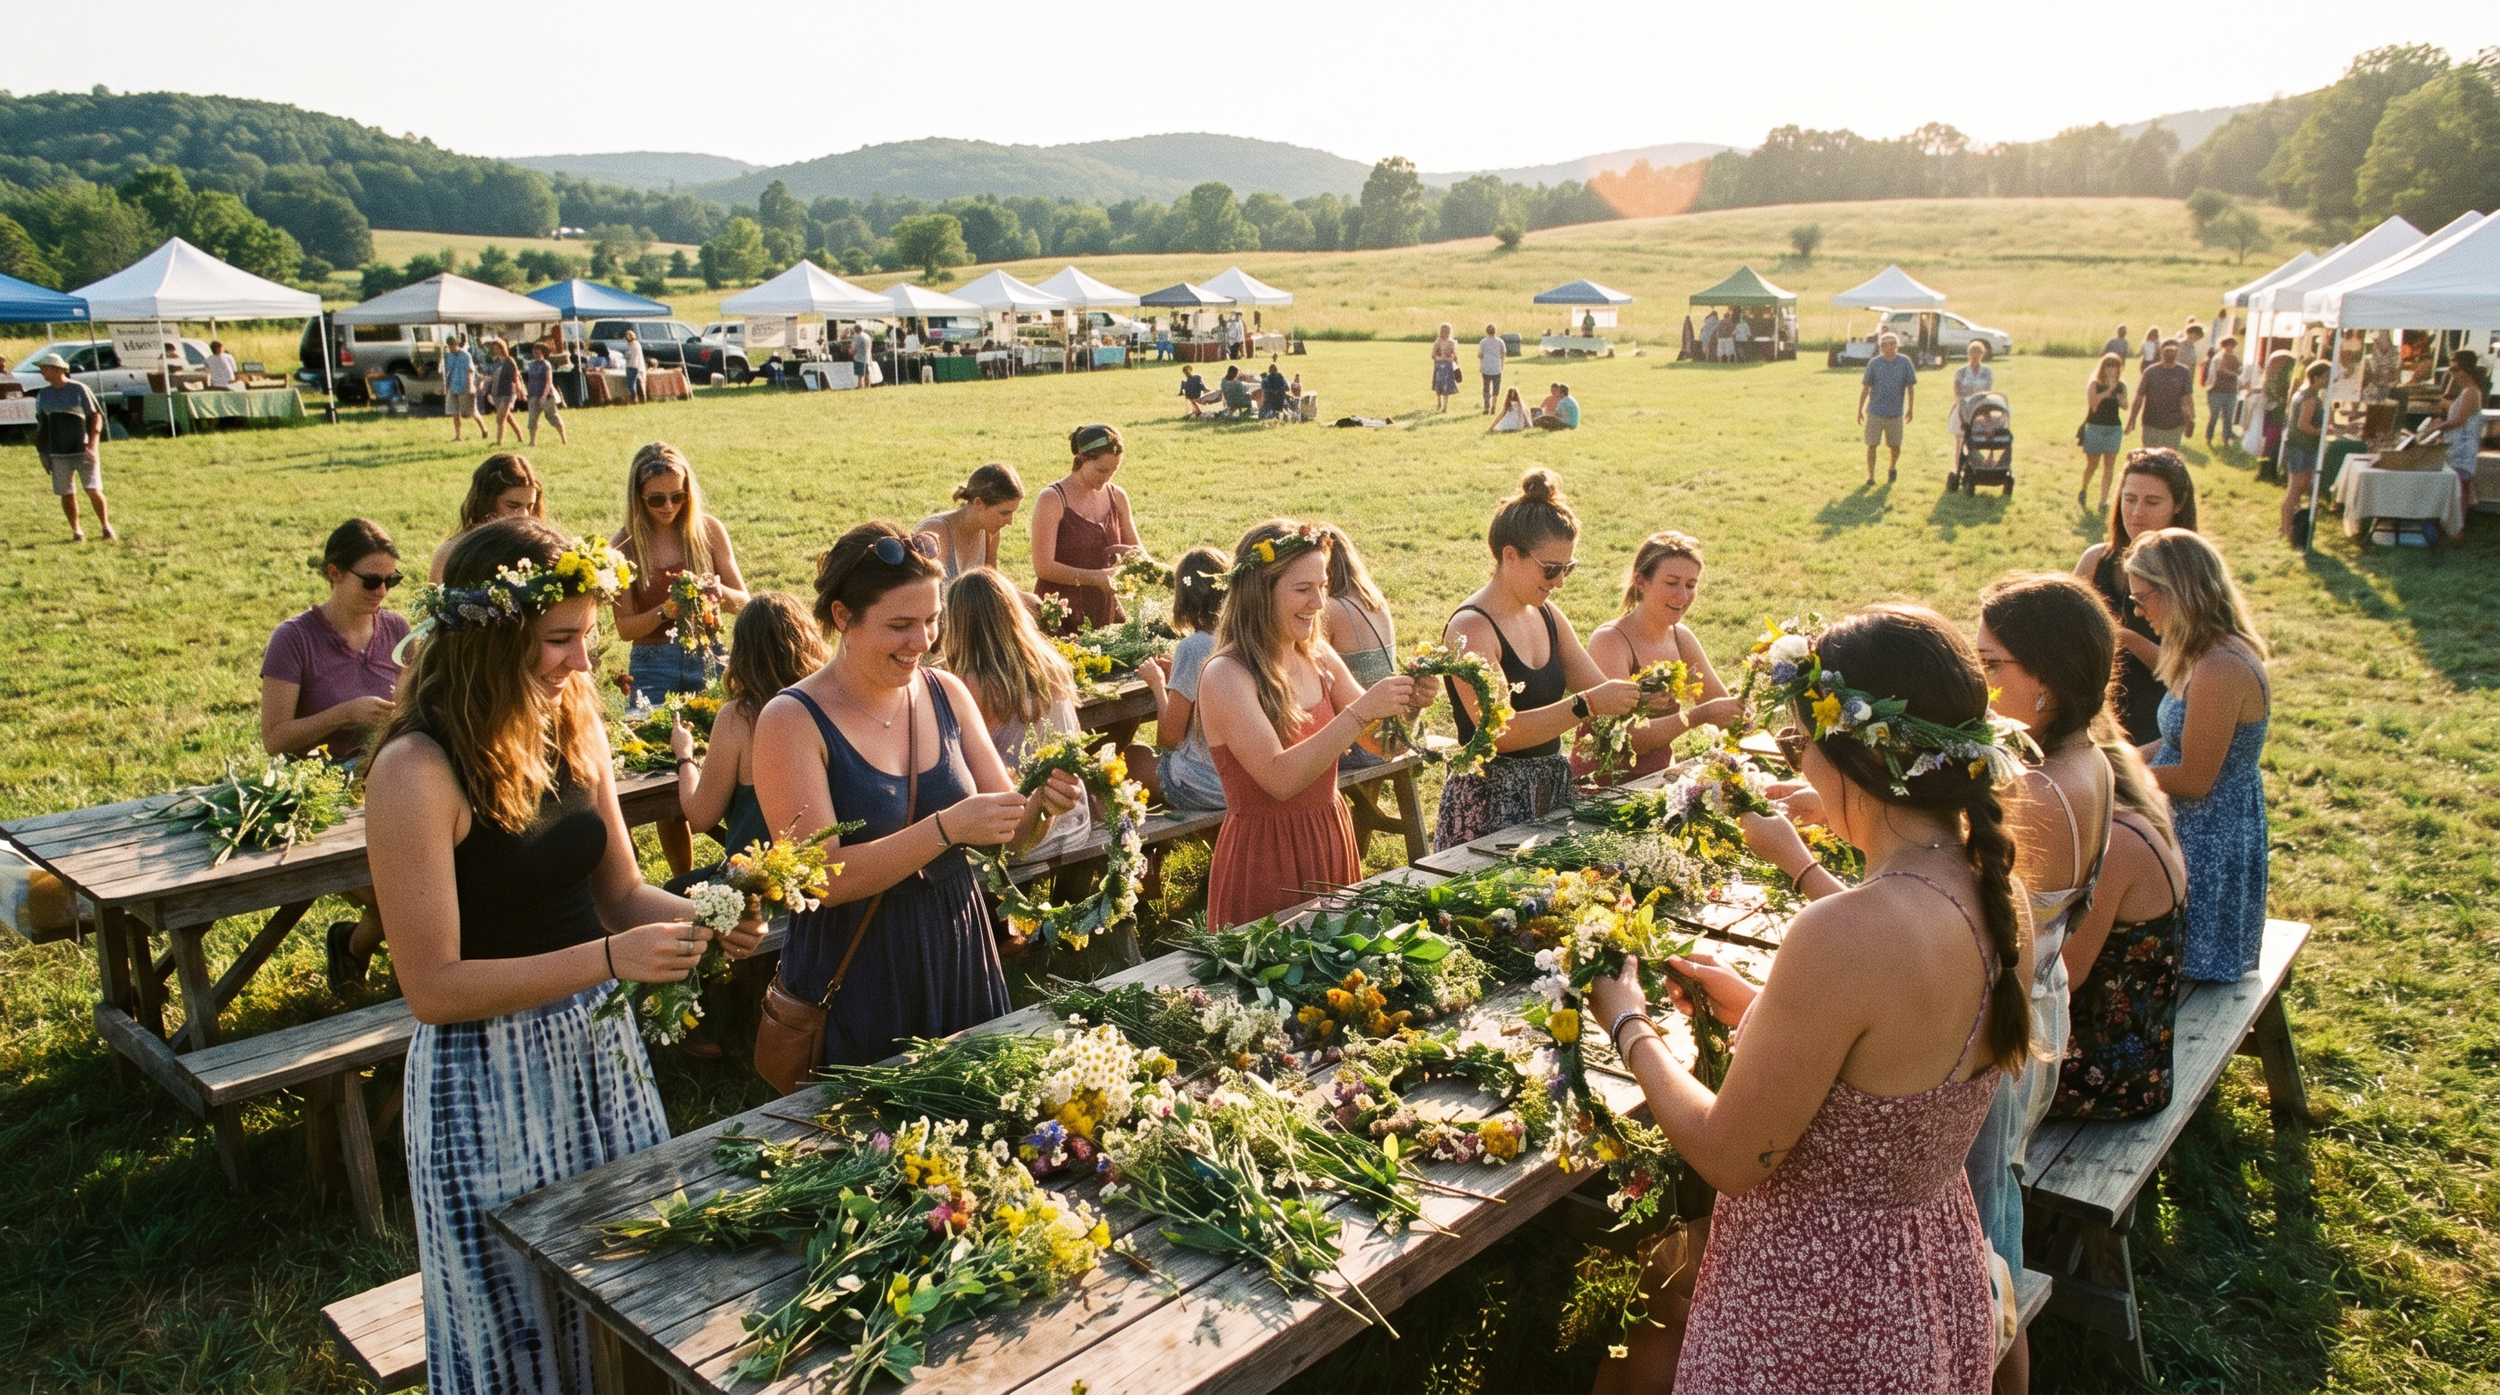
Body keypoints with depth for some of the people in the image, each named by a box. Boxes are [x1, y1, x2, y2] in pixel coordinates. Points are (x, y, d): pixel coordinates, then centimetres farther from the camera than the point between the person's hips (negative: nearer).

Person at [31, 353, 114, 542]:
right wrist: (43, 453, 11)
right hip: (57, 454, 4)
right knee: (66, 494, 3)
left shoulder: (80, 389, -2)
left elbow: (96, 417, -4)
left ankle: (106, 526, 9)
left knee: (93, 490, -8)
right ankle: (76, 531, 13)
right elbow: (41, 426, 16)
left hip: (83, 451, -4)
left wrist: (92, 444, -14)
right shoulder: (43, 395, 11)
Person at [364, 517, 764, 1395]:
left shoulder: (574, 728, -1)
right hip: (489, 1081, -6)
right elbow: (433, 987, -21)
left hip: (601, 1049, 6)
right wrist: (609, 960, -27)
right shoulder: (417, 770, -21)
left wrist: (703, 918, -12)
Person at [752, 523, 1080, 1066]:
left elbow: (1007, 833, 6)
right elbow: (824, 879, -20)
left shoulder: (947, 693, 2)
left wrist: (1040, 807, -16)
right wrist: (947, 828, -28)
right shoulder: (792, 721, -12)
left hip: (960, 959, 5)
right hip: (856, 980, -4)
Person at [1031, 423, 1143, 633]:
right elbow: (1043, 567, -15)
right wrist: (1095, 578, -24)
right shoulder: (1052, 500, -8)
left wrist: (1134, 554, -8)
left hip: (1106, 611, 5)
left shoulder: (1117, 496, 8)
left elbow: (1140, 551, 16)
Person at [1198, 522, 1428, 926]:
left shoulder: (1319, 658, 3)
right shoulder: (1225, 676, -17)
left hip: (1332, 845, 7)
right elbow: (1280, 779, -27)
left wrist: (1408, 706, -11)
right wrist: (1360, 711, -29)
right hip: (1265, 858, -6)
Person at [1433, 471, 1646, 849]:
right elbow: (1501, 732, -23)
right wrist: (1588, 704, -27)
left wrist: (1640, 695, -11)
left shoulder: (1548, 616, 9)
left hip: (1552, 788, 8)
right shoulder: (1471, 627, -16)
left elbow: (1598, 688, 10)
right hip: (1489, 801, -7)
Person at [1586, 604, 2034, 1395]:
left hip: (1820, 1328, -8)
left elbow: (1730, 1159, -20)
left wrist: (1628, 1026, -6)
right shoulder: (1998, 895, -7)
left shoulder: (1839, 937, -32)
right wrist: (1758, 1006, 17)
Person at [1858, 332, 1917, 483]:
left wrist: (1910, 409, 2)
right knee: (1871, 445, -3)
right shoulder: (1874, 363, -1)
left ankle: (1893, 468, 35)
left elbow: (1910, 387, 4)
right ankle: (1870, 475, 7)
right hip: (1875, 412, -1)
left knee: (1895, 445, 9)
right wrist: (1860, 410, 3)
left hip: (1896, 413, 1)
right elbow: (1865, 388, 3)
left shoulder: (1905, 363, -1)